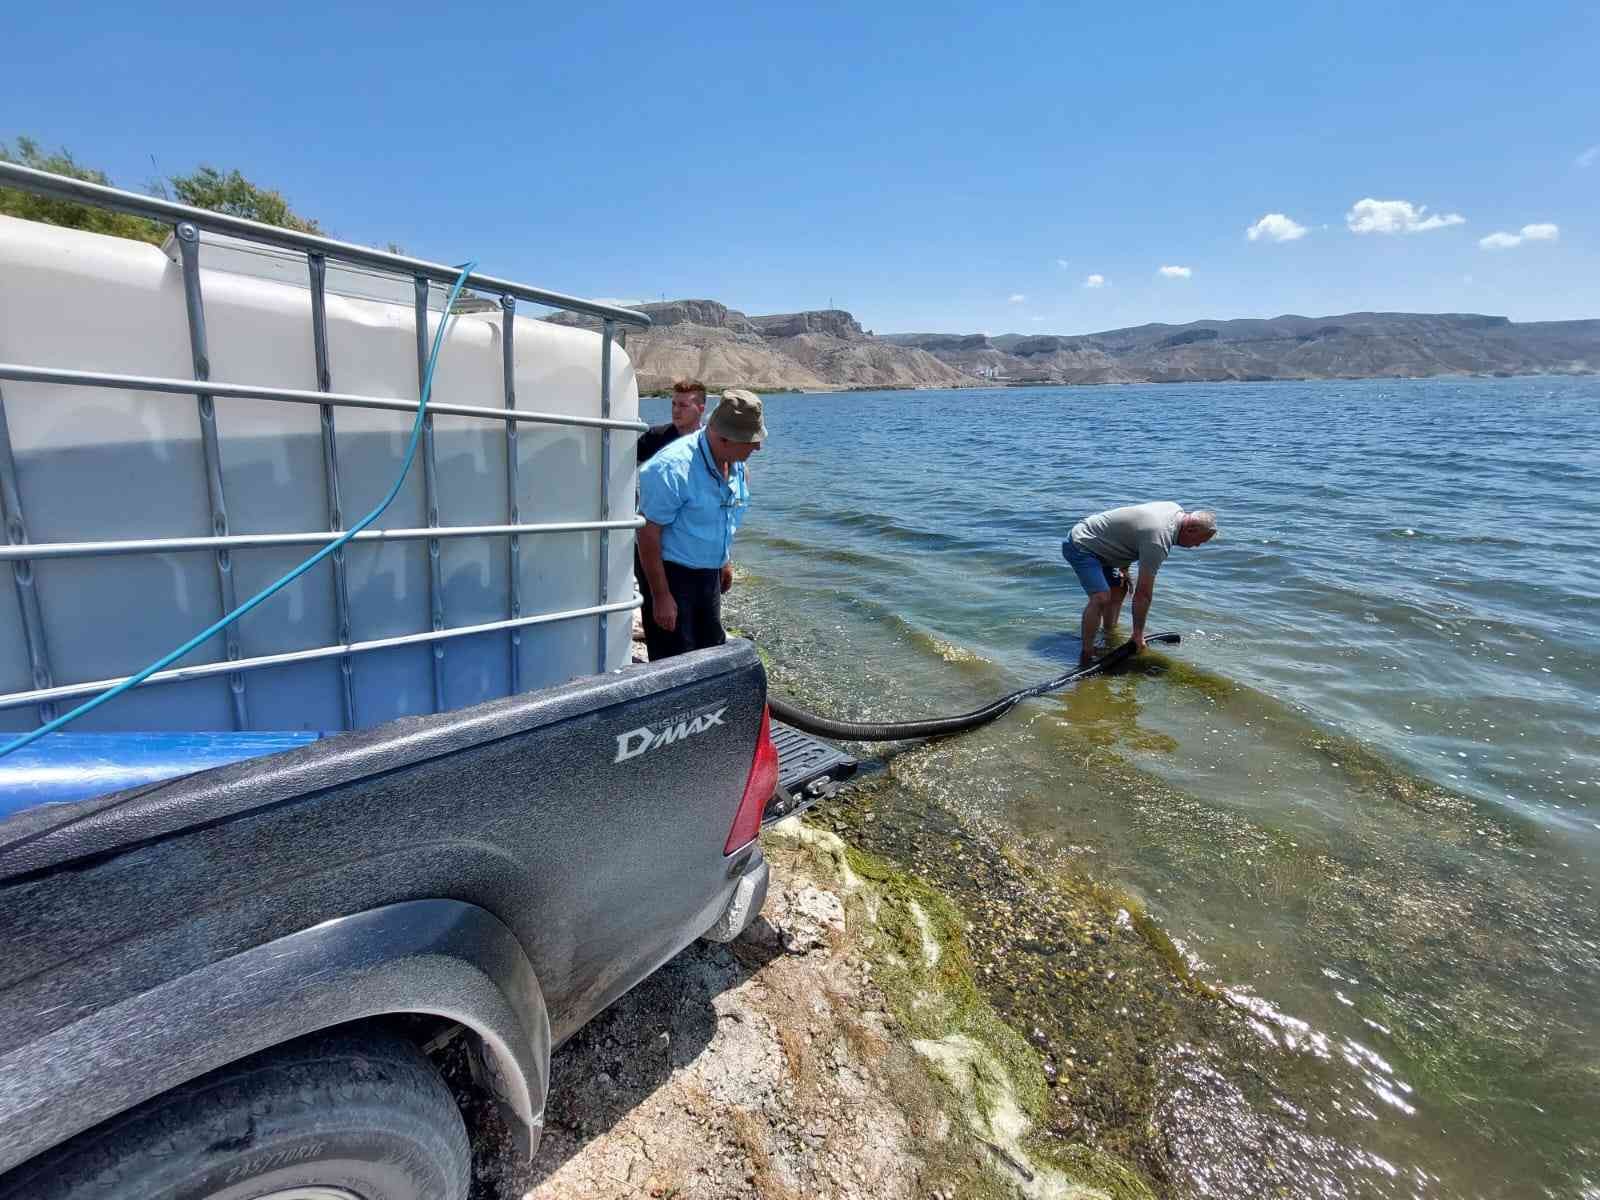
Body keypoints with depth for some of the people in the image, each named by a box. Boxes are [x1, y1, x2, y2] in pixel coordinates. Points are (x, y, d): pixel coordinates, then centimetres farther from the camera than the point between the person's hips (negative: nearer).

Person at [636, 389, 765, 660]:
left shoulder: (735, 465, 0)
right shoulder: (673, 467, -26)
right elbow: (648, 534, -23)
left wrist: (725, 561, 21)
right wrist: (661, 597, -22)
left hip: (709, 574, 8)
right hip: (672, 576, -8)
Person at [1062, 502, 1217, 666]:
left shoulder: (1176, 510, 1)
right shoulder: (1157, 540, -28)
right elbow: (1143, 593, -23)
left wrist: (1123, 568, 13)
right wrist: (1138, 634, -15)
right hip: (1080, 546, -11)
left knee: (1119, 590, 16)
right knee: (1101, 597, -25)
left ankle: (1109, 642, 25)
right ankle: (1086, 656, -19)